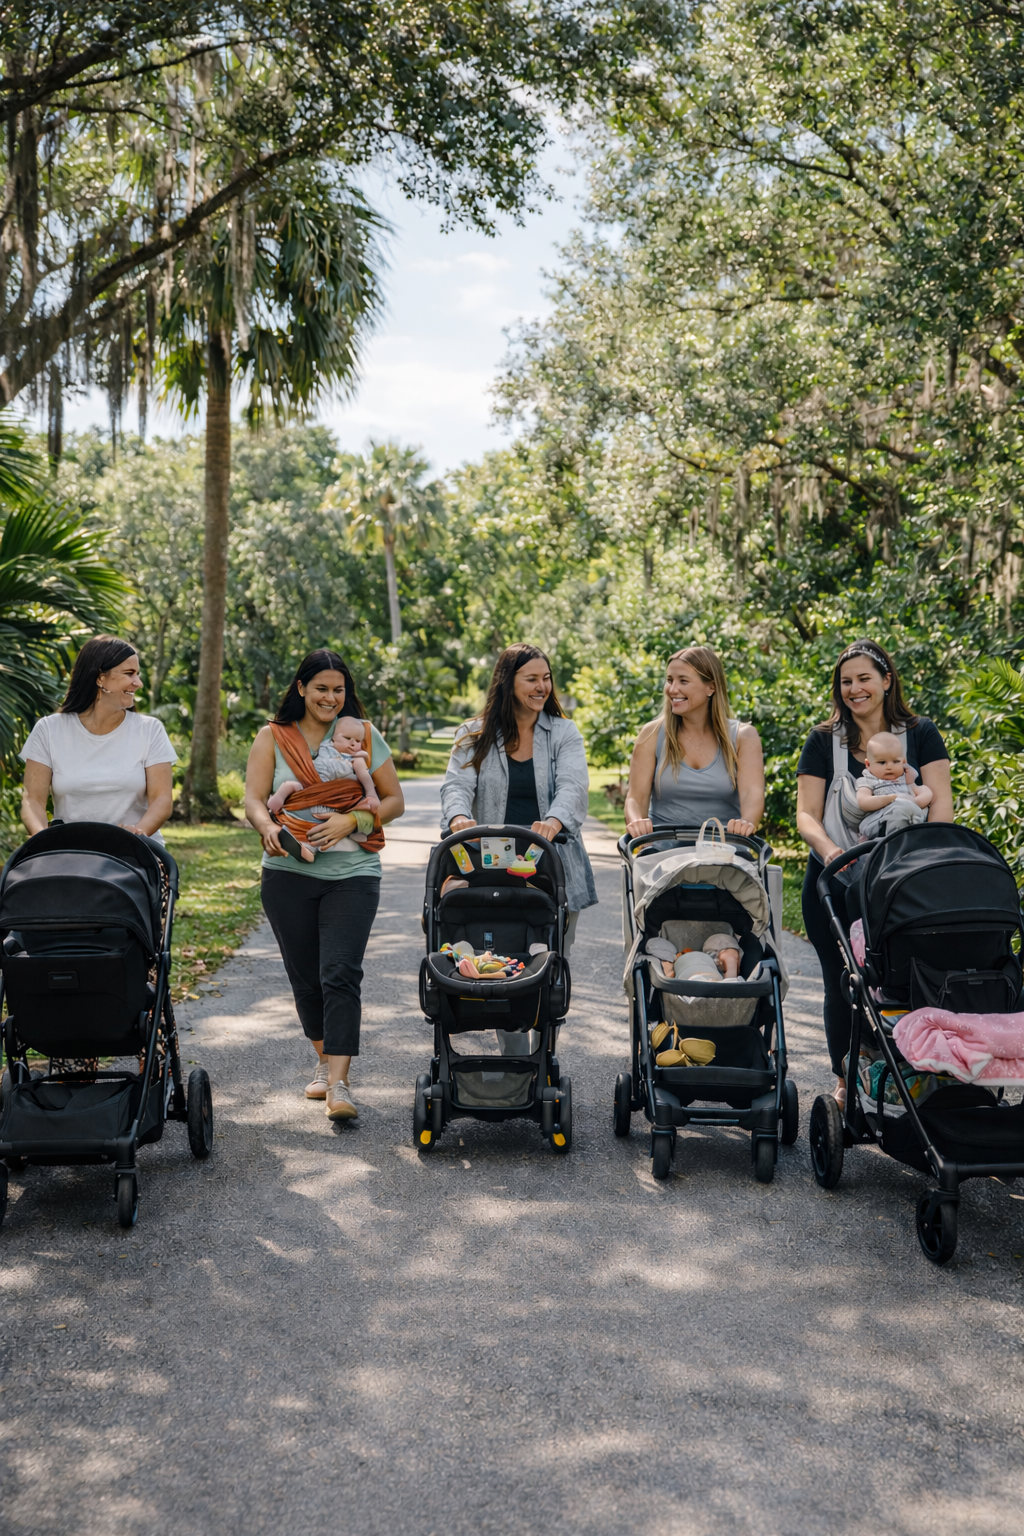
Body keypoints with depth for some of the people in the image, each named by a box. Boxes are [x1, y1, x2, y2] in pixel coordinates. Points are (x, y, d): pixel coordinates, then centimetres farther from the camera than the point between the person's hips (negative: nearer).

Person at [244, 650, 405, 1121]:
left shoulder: (364, 735, 7)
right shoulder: (272, 737, 8)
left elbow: (394, 801, 6)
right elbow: (254, 798, -2)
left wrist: (350, 821, -11)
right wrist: (268, 828, -24)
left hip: (352, 873, -2)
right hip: (289, 872, 2)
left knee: (340, 975, -13)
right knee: (305, 977, 10)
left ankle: (339, 1084, -13)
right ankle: (325, 1061, 31)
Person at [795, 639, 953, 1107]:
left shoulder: (920, 734, 5)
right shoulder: (823, 741, 5)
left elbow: (940, 804, -3)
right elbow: (806, 814, -2)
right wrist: (828, 849, -23)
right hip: (836, 883, 1)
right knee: (842, 984, 5)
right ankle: (846, 1081, 21)